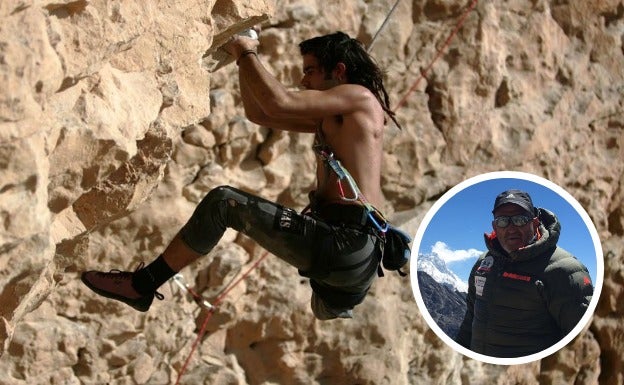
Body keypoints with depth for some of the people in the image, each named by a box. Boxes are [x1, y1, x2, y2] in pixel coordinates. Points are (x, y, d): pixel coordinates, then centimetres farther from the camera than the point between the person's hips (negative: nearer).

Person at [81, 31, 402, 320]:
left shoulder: (359, 96, 1)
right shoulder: (332, 119, 30)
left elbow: (279, 103, -12)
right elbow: (258, 113, 30)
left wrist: (247, 54, 3)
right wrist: (244, 59, 20)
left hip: (344, 241, -10)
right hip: (350, 250, 10)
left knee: (223, 202, -11)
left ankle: (142, 285, -6)